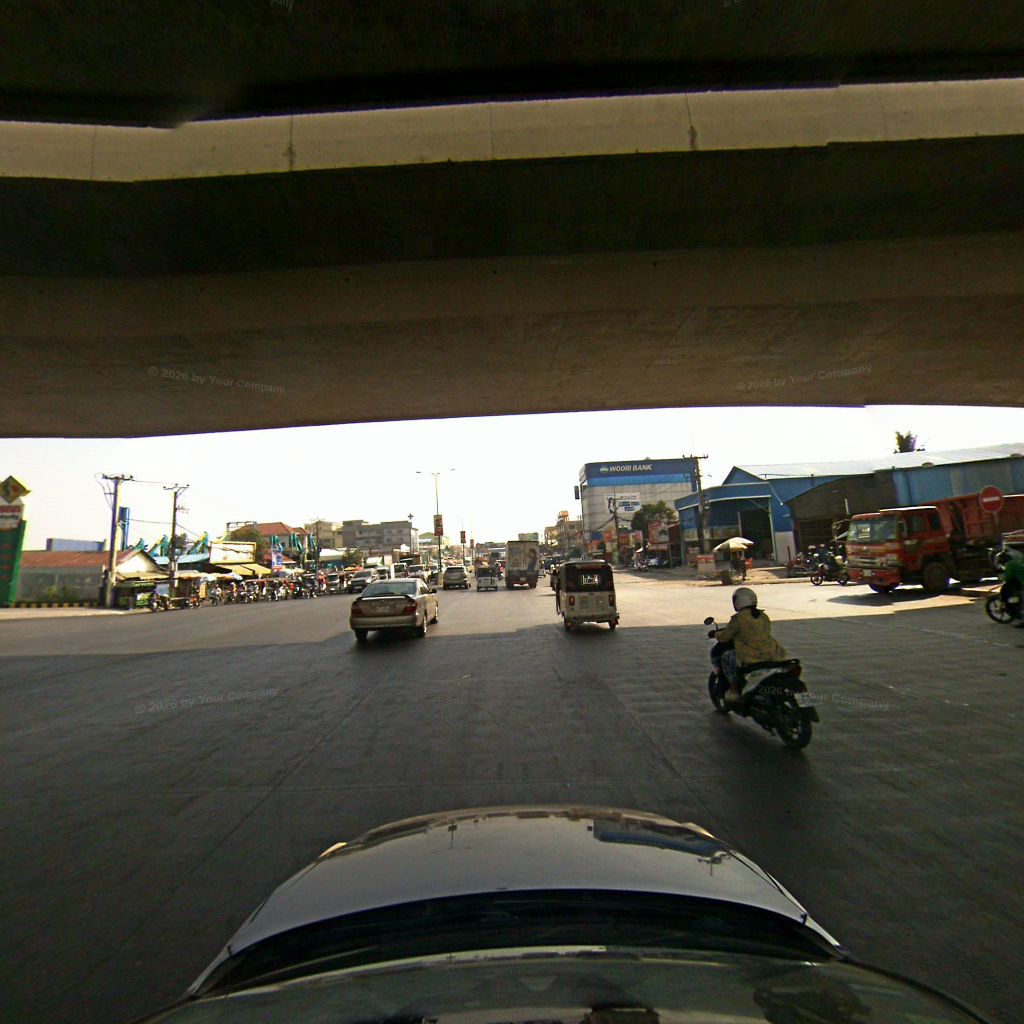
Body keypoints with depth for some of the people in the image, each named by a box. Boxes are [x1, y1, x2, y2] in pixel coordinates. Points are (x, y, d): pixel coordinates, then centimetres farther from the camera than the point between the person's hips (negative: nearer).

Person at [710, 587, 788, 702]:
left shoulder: (738, 618, -10)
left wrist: (715, 634, 19)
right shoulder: (763, 616, 10)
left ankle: (734, 690, 9)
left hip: (752, 659, -6)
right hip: (772, 656, 6)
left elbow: (724, 637, -4)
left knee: (727, 656, 13)